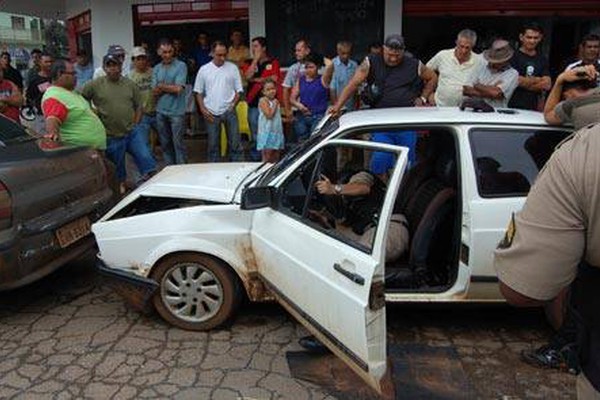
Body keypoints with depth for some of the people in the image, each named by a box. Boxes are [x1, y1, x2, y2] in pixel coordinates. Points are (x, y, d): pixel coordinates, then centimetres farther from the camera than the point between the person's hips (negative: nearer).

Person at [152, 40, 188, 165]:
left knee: (178, 143, -5)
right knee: (165, 143, 11)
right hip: (161, 111, 5)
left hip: (177, 112, -5)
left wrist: (161, 86, -1)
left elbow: (178, 89, -13)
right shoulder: (156, 69, 11)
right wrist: (170, 87, -10)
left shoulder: (181, 66, -4)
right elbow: (155, 92, 4)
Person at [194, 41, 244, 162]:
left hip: (229, 111, 0)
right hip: (211, 113, 1)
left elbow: (239, 90, 6)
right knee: (213, 144, 8)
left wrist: (233, 105, -7)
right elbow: (198, 92, 8)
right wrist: (203, 109, -4)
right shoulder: (204, 70, 5)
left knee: (234, 142, 1)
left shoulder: (232, 68, 4)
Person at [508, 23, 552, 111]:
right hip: (514, 106, -4)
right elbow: (515, 81, -10)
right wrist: (537, 80, 3)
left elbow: (547, 85, 7)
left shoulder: (543, 59, 15)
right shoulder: (513, 56, -2)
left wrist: (525, 81, -3)